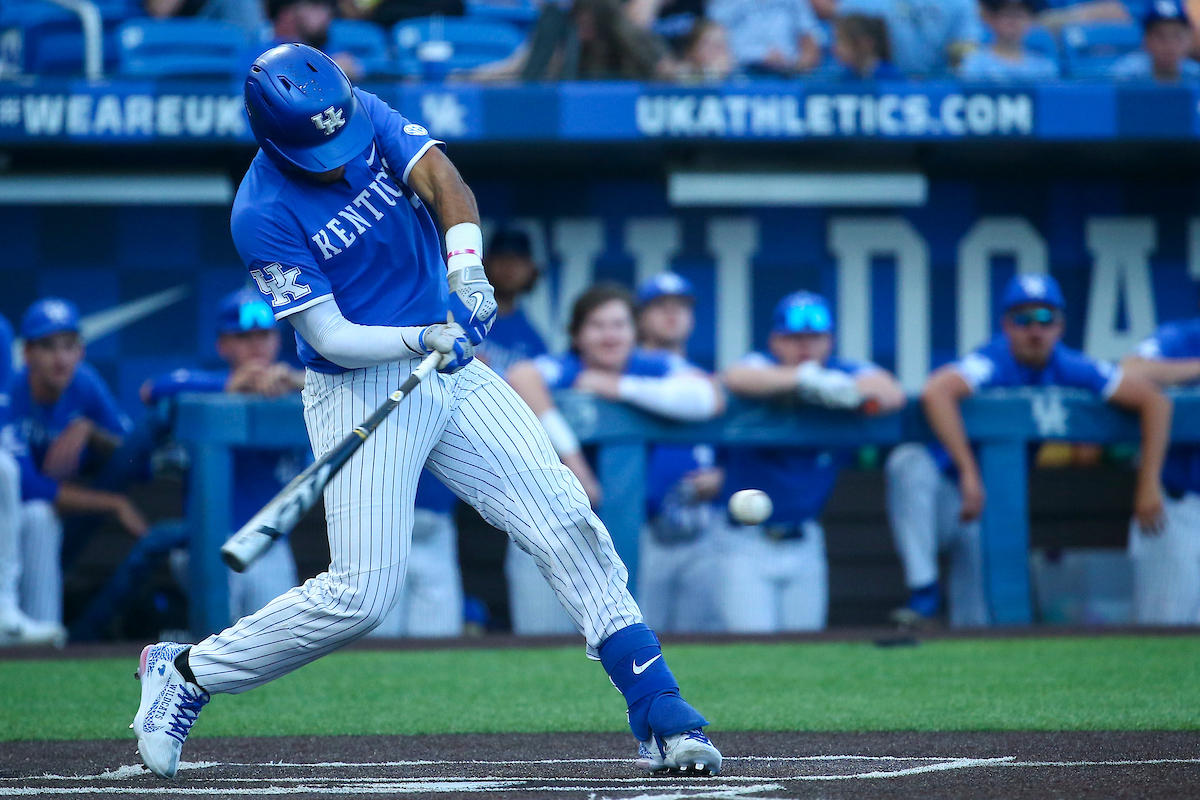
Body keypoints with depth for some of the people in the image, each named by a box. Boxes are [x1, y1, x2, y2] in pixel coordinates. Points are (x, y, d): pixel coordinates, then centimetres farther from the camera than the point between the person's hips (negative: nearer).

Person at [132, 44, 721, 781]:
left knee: (569, 523, -6)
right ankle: (185, 673, 9)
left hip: (453, 371, 5)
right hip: (361, 392, -5)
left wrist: (466, 262, -36)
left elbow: (441, 178, -17)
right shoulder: (264, 215, -17)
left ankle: (663, 721, -5)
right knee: (362, 595, -11)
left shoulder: (368, 116, -3)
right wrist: (423, 339, -34)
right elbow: (331, 338, -18)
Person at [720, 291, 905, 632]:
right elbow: (736, 378, -33)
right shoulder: (763, 366, -7)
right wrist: (806, 377, -44)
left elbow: (891, 393, -18)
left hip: (805, 546, 4)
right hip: (747, 543, -4)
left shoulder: (841, 373, 1)